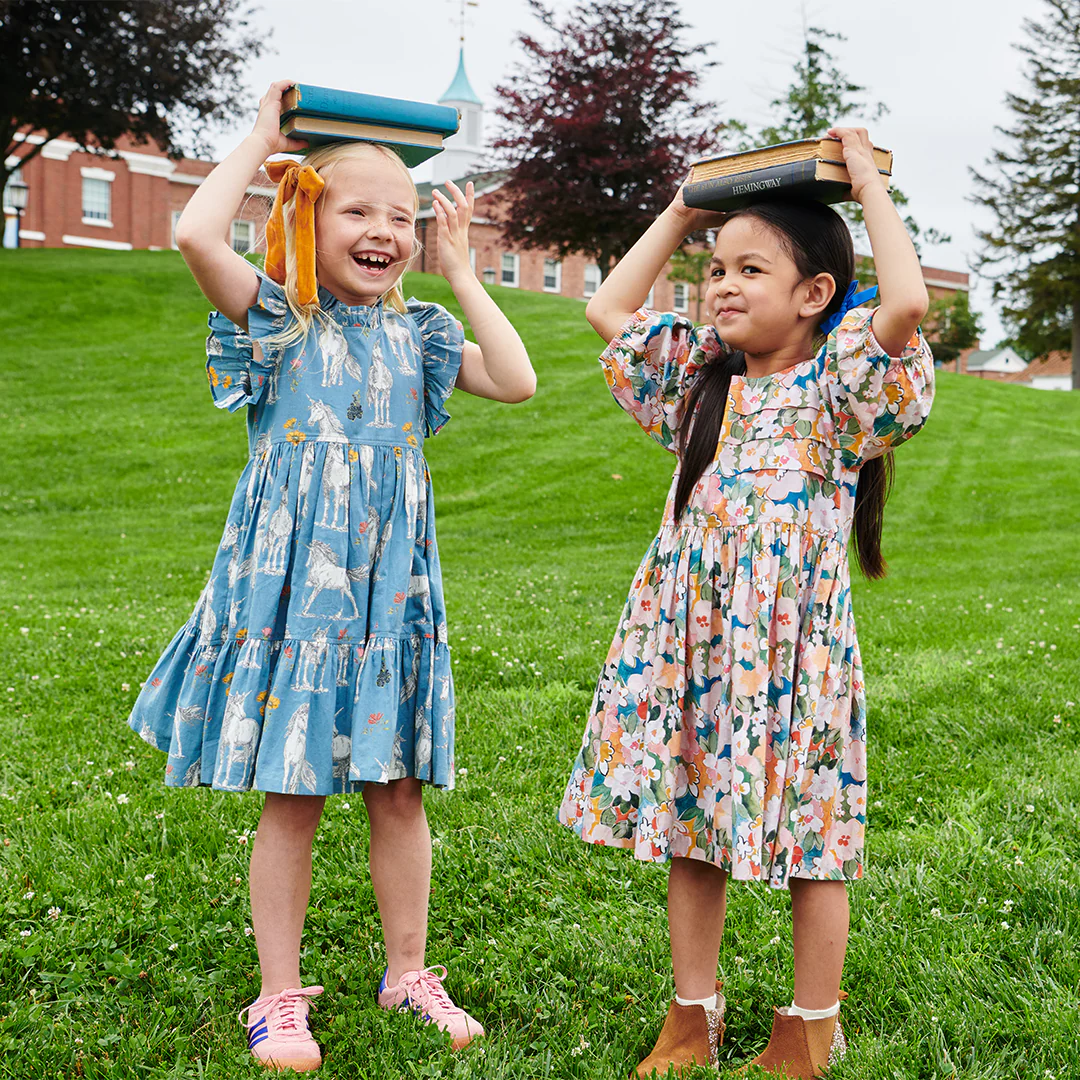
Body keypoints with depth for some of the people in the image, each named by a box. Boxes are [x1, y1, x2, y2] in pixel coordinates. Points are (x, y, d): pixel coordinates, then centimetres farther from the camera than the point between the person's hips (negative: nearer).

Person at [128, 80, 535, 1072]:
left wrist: (461, 271, 4)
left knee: (399, 793, 10)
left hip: (392, 596, 4)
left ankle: (408, 974, 26)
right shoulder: (277, 322, -1)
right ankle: (280, 996, 18)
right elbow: (196, 234, -18)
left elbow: (517, 382, 0)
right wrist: (262, 136, -5)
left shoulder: (416, 335, 11)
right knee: (292, 798, 4)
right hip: (290, 593, -3)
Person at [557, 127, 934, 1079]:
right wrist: (681, 214, 17)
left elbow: (907, 302, -24)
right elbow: (609, 311, 19)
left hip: (794, 651, -5)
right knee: (688, 834, 12)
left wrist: (870, 187, -12)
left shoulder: (839, 386, -6)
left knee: (809, 843, 6)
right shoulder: (701, 378, 12)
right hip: (689, 645, 6)